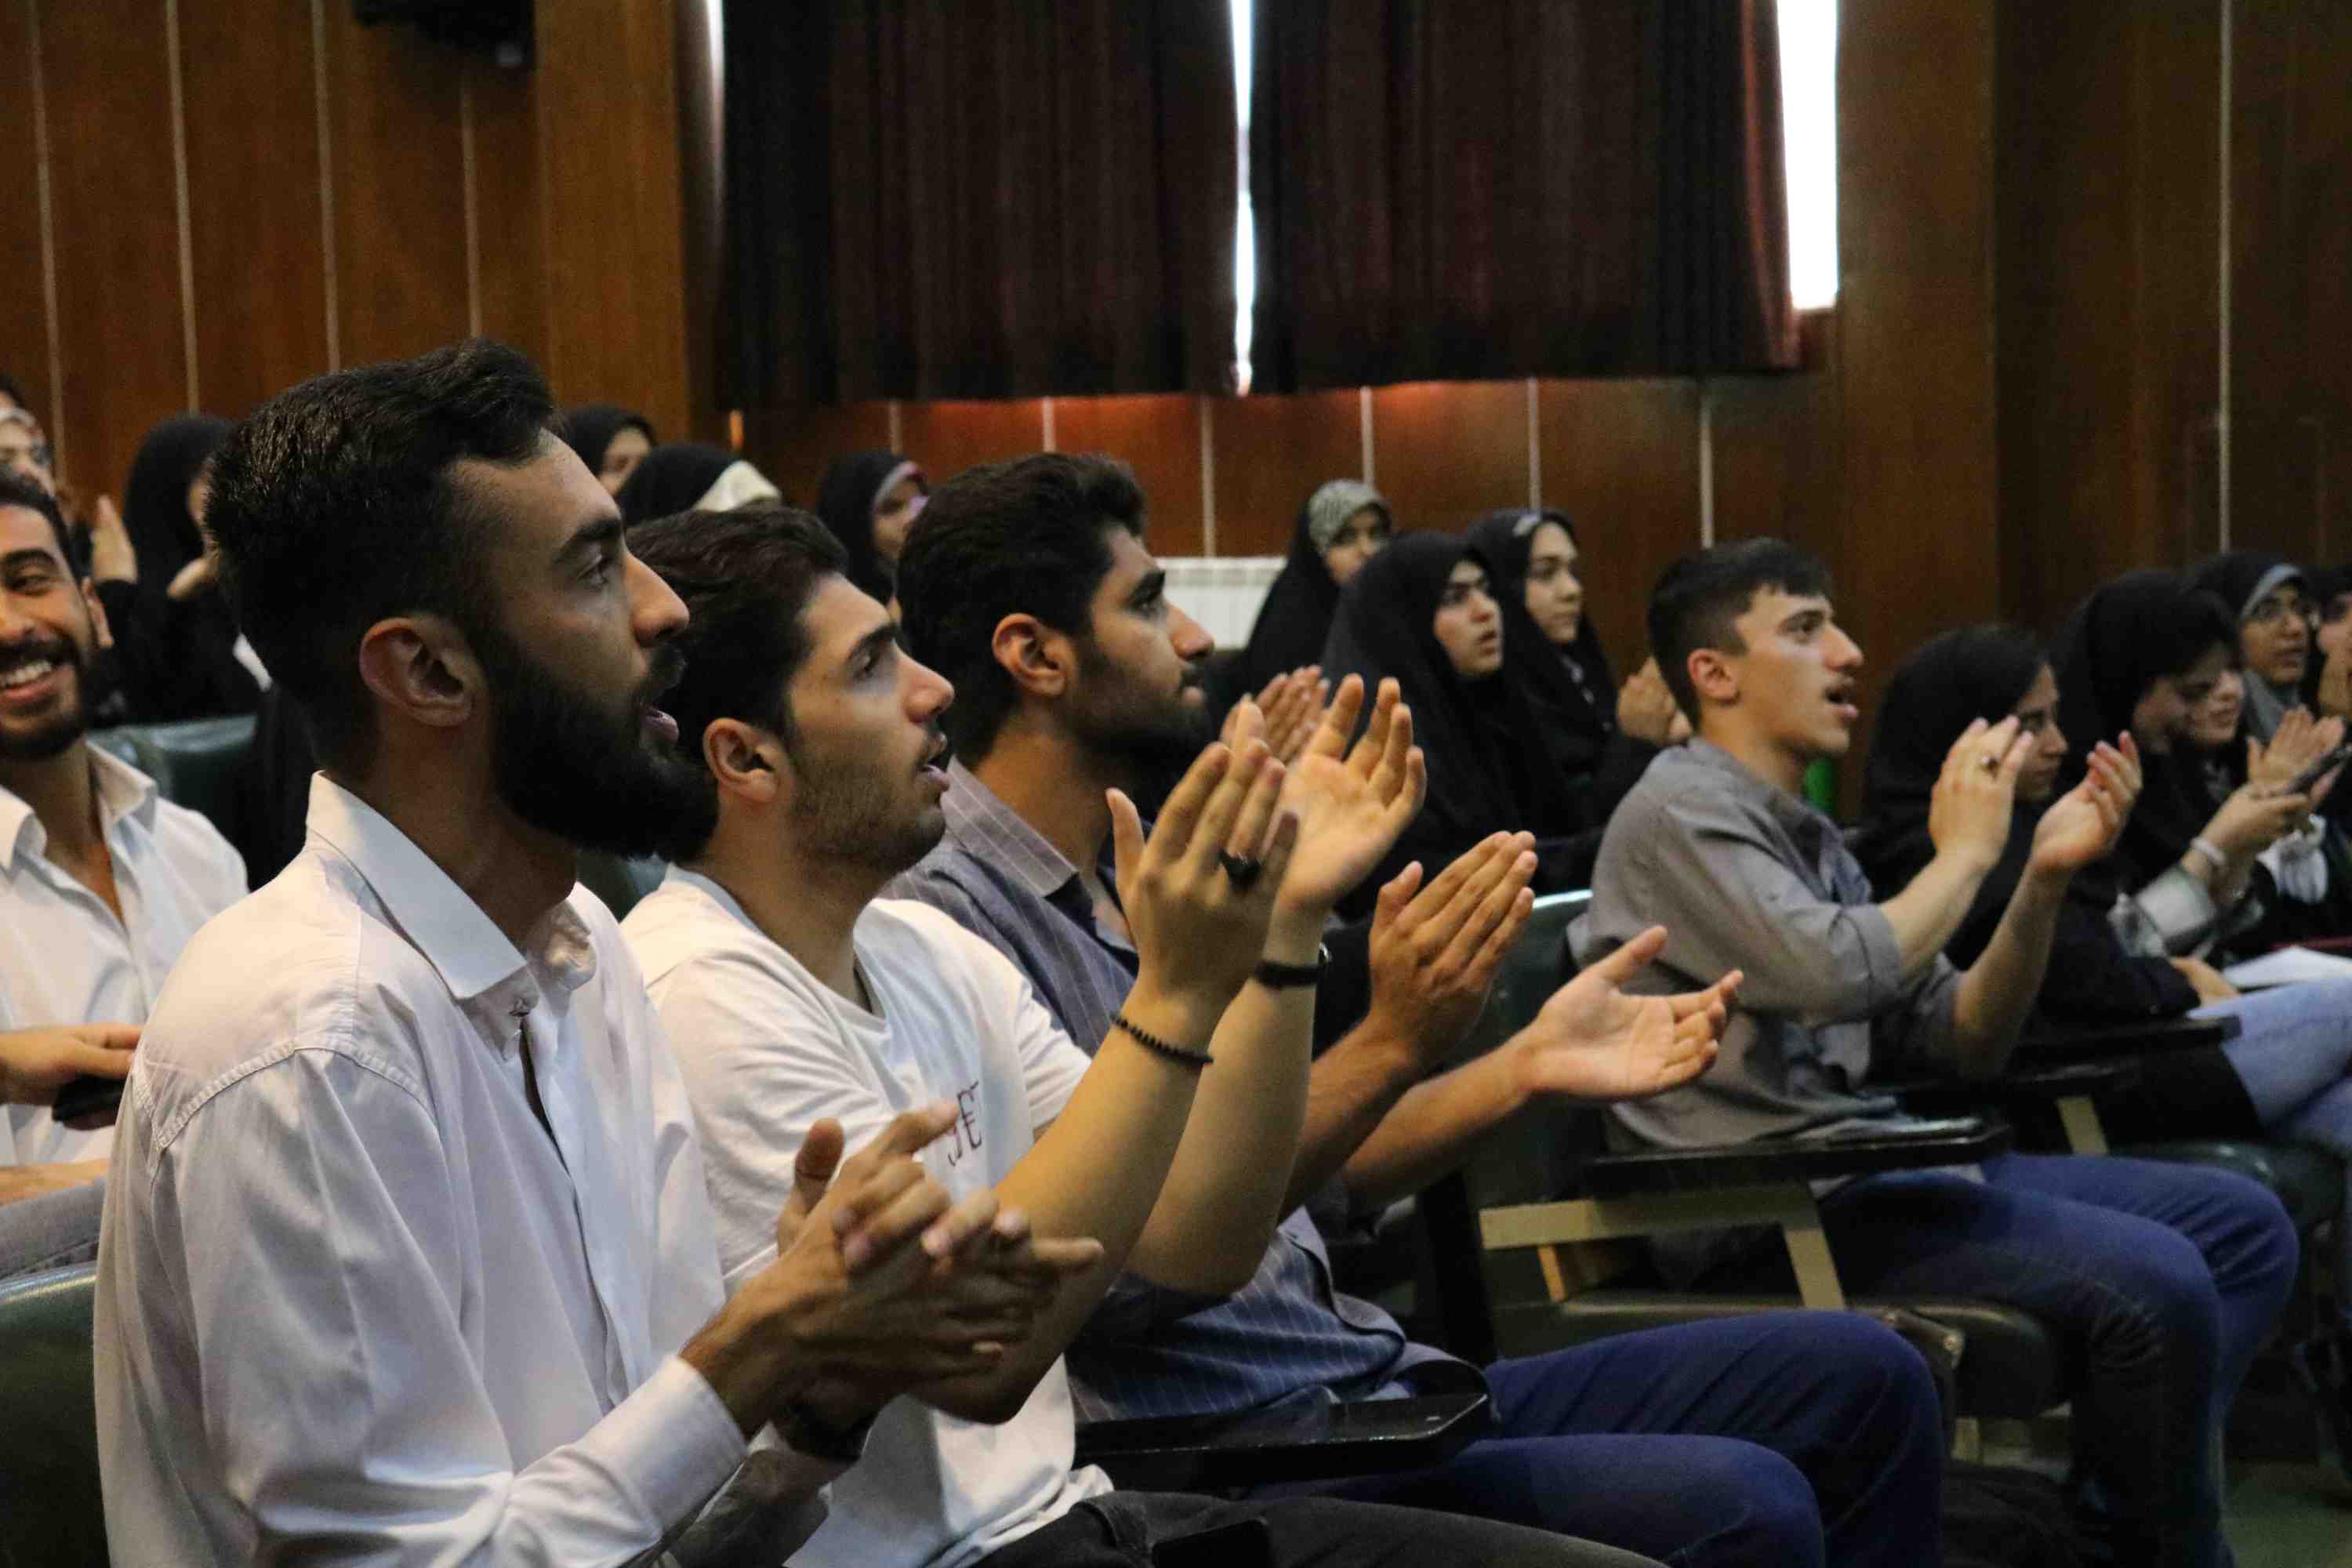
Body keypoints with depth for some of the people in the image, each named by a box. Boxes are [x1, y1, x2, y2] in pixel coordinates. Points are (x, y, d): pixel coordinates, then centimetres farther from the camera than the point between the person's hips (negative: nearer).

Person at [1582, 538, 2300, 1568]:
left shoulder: (1808, 836, 18)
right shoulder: (1680, 813, -8)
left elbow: (1964, 1044, 15)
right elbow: (1841, 975, -25)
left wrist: (2044, 876, 2)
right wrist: (1964, 852, -7)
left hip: (1866, 1168, 9)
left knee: (2243, 1225, 5)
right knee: (2154, 1282, -24)